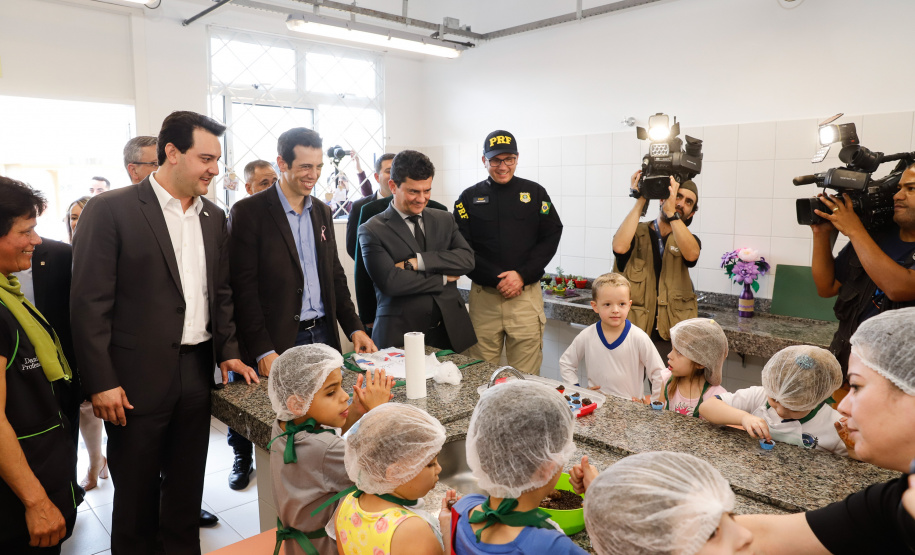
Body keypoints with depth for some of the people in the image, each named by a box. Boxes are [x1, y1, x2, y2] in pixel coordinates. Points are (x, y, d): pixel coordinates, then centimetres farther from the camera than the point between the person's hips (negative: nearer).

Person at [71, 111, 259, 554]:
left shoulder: (214, 217, 9)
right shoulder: (110, 210, -9)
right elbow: (89, 303, -11)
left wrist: (228, 351, 6)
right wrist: (101, 382, -12)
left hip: (198, 372, 5)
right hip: (138, 378, -5)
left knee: (187, 488, 17)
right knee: (136, 494, 11)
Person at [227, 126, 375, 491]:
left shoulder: (322, 212, 13)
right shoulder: (249, 213, -7)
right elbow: (243, 287, -11)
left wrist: (354, 328, 7)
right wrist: (262, 351, -16)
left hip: (322, 336, 5)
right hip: (276, 343, -5)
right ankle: (243, 459, 36)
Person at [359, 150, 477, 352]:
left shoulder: (444, 220, 12)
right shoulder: (372, 231, -2)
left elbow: (467, 259, -2)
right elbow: (390, 282, -14)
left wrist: (416, 262, -13)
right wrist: (443, 279, -5)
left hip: (450, 331, 4)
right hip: (400, 336, -3)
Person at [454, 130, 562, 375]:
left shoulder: (535, 193, 9)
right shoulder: (469, 198, 7)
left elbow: (551, 237, 3)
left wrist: (522, 276, -10)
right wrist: (497, 279, -11)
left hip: (526, 293, 0)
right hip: (483, 295, 0)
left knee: (525, 375, 2)